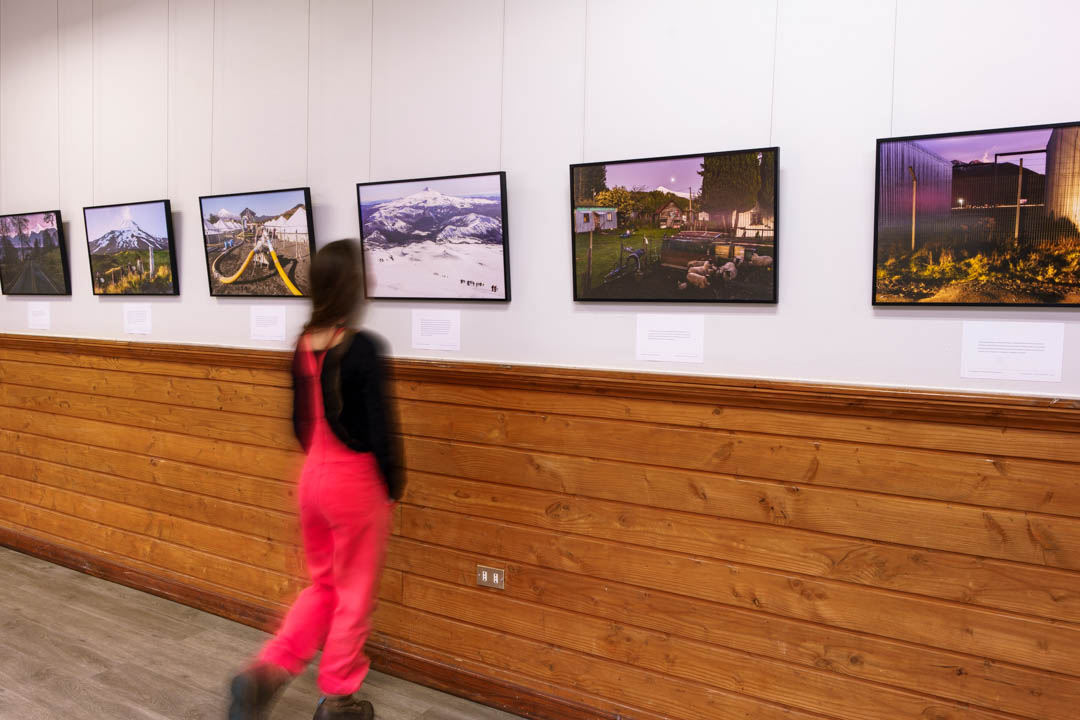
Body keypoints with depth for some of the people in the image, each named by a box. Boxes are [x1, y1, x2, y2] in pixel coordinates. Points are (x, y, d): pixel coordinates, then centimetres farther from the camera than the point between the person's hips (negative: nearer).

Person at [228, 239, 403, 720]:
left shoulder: (303, 345, 1)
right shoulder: (362, 348, -20)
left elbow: (300, 422, 10)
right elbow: (378, 428, -18)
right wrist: (393, 487, -4)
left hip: (312, 477, 7)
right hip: (355, 483, -6)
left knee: (322, 586, 24)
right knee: (354, 595, 12)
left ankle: (266, 673, 16)